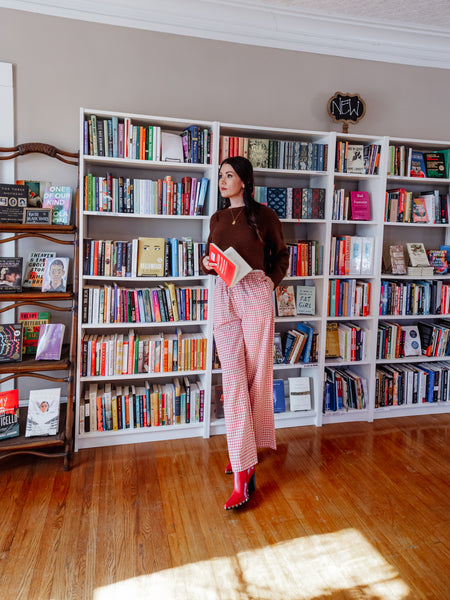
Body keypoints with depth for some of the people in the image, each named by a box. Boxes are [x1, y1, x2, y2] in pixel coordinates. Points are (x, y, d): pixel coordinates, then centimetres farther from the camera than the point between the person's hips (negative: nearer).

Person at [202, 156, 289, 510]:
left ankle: (247, 452, 23)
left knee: (256, 375, 2)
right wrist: (207, 264, 0)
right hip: (224, 296, 3)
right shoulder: (217, 218, 16)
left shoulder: (264, 214, 4)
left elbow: (282, 254, 13)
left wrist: (272, 282, 0)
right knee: (233, 378, -4)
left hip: (255, 295, -3)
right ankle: (242, 471, 3)